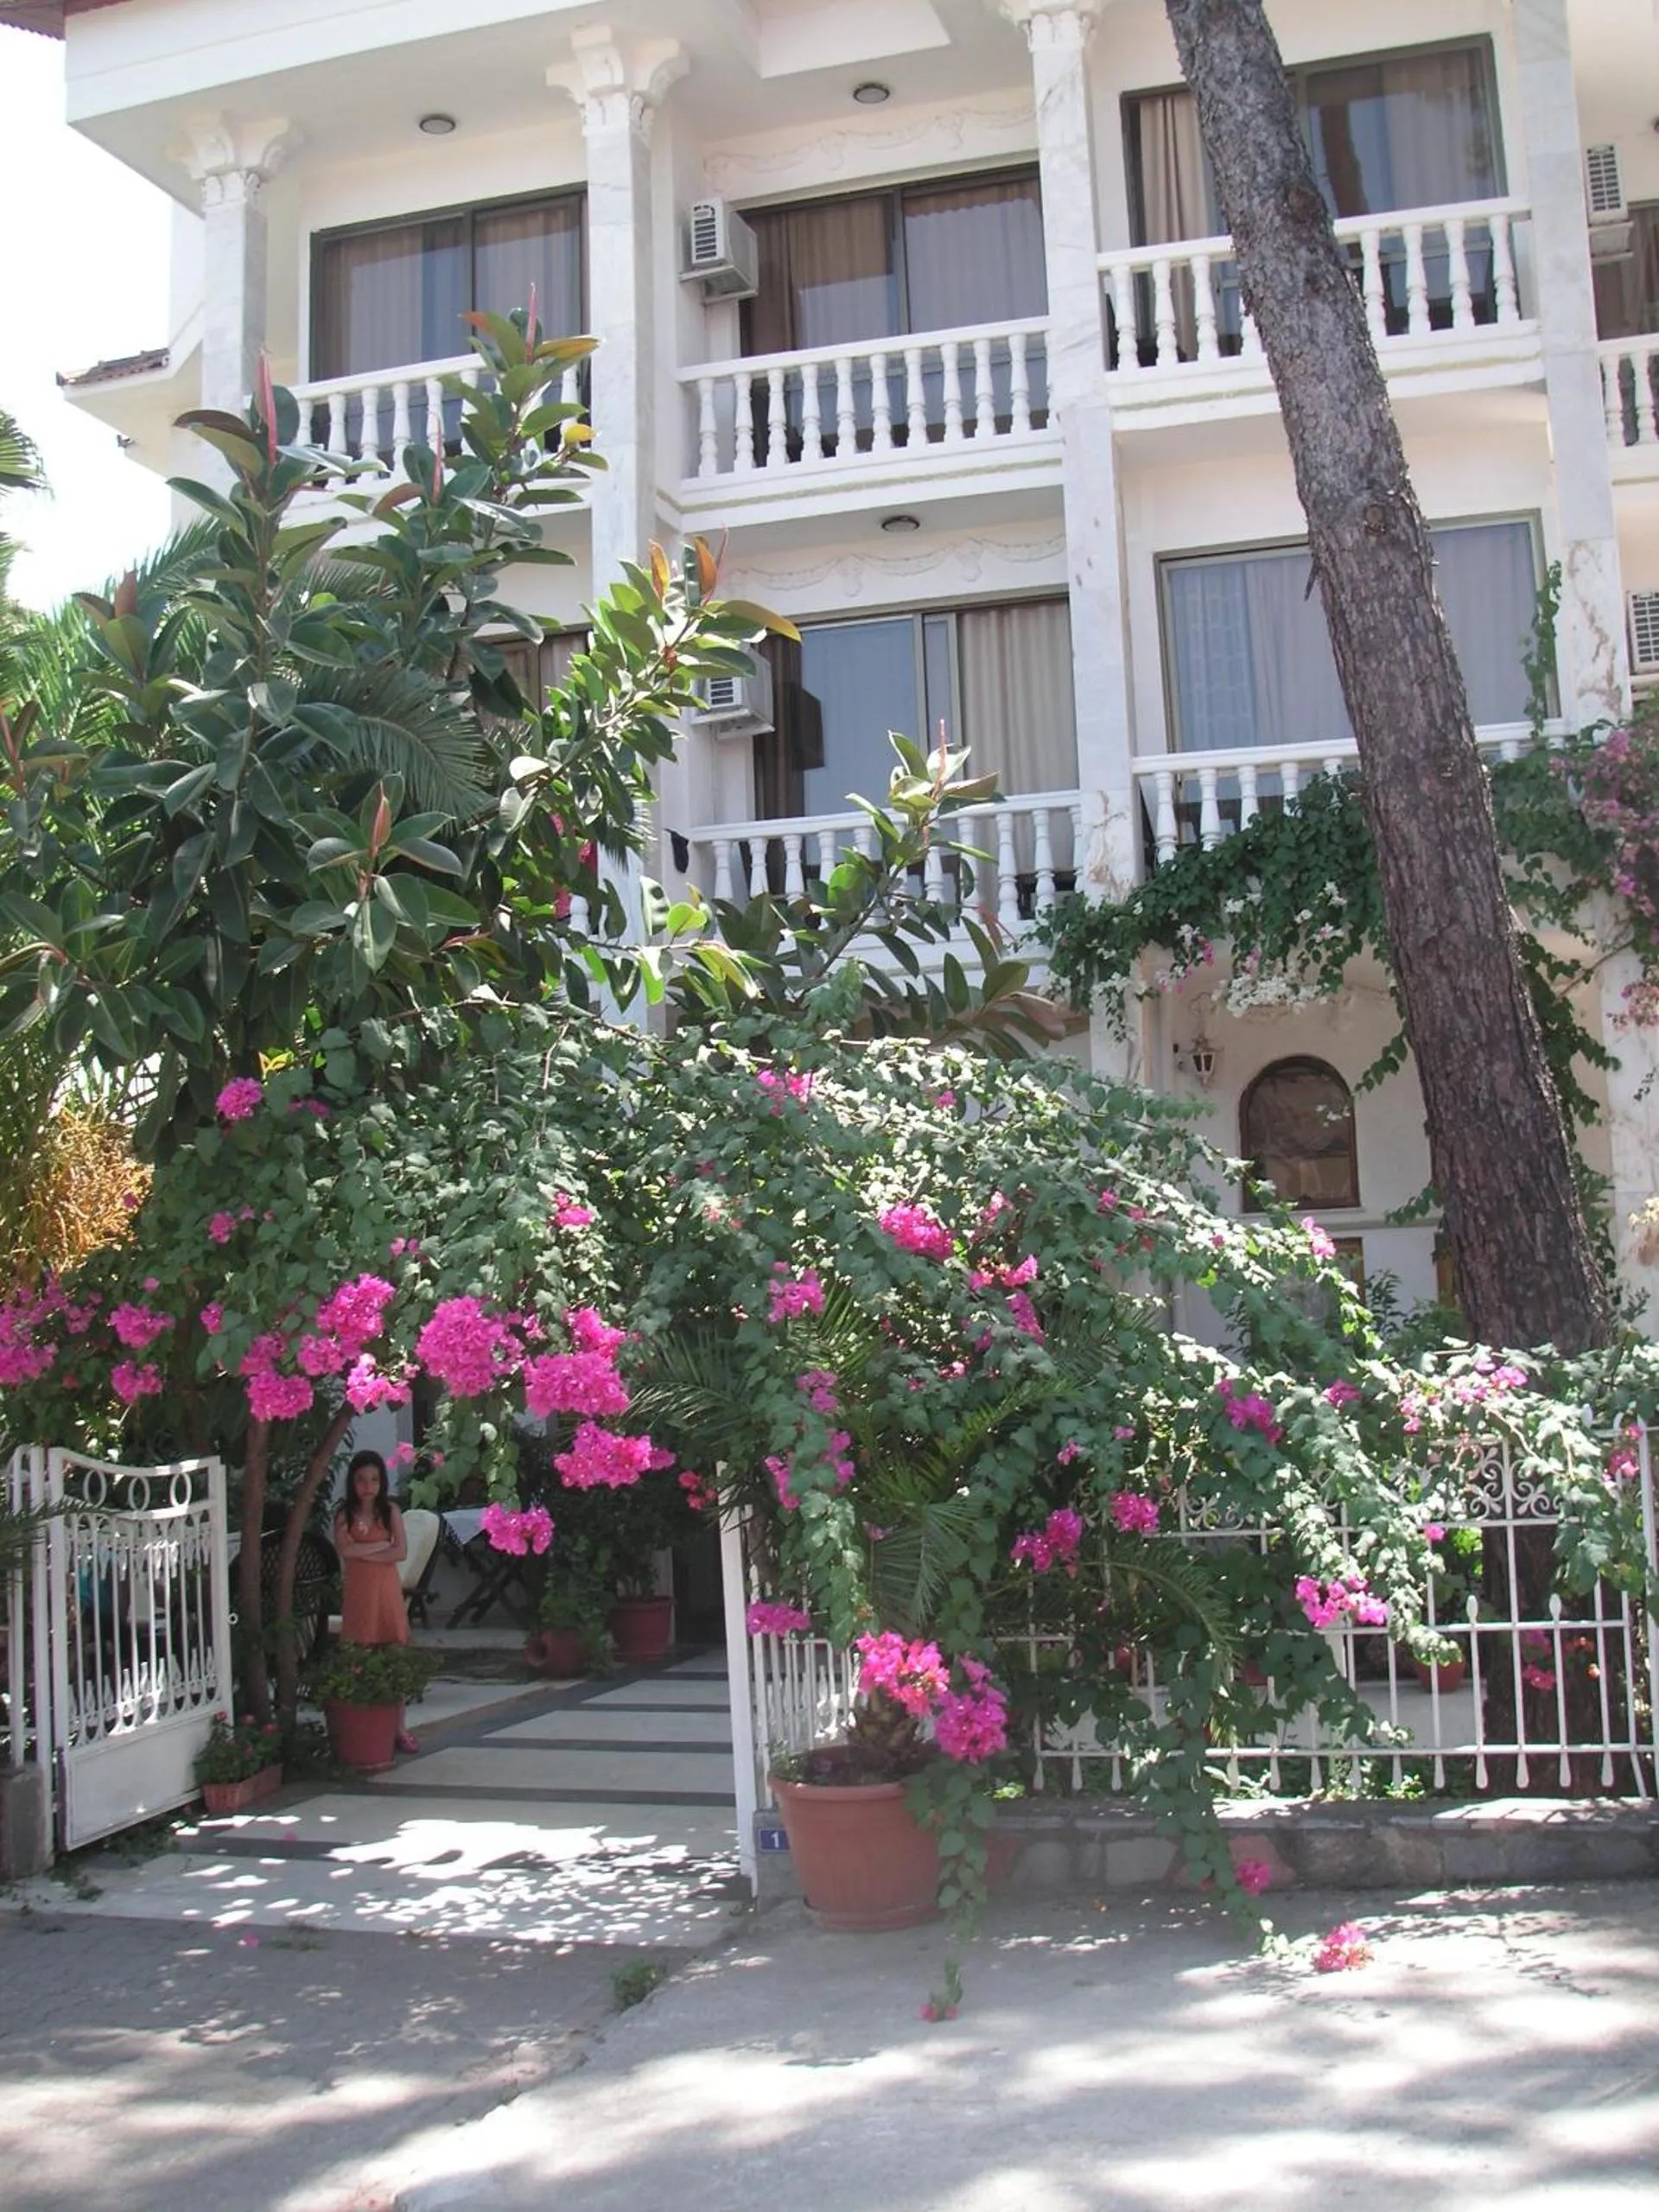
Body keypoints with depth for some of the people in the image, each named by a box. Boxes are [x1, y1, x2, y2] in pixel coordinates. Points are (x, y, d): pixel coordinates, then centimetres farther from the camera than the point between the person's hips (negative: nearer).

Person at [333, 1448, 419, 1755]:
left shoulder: (390, 1512, 3)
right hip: (358, 1590, 0)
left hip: (387, 1589, 0)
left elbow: (401, 1552, -8)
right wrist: (383, 1545, -9)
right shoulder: (345, 1515, 4)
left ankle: (399, 1727, 7)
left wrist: (363, 1552, -11)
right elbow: (345, 1550, -13)